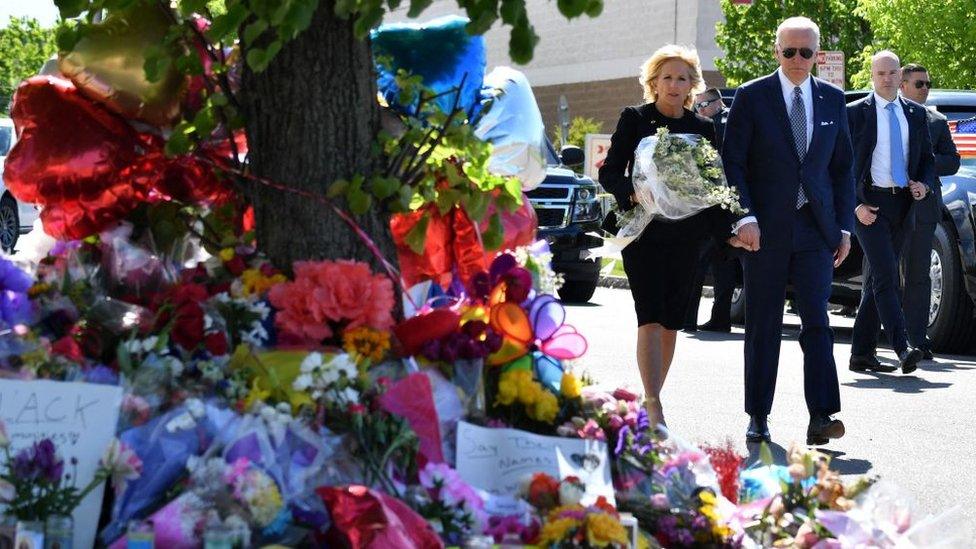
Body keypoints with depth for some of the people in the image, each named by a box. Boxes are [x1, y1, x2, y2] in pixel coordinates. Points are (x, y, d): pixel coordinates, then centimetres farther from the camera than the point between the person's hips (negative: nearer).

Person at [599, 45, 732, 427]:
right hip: (643, 233, -4)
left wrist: (727, 231, -1)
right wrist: (633, 192, -21)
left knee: (671, 323, 6)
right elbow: (609, 172, -1)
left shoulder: (703, 128, 11)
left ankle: (649, 403, 18)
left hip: (685, 237, 4)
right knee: (651, 319, -14)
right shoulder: (635, 119, 2)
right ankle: (654, 408, -19)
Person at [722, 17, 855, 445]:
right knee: (763, 326, 4)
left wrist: (844, 227, 7)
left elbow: (842, 167, 13)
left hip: (815, 229, 2)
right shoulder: (752, 97, 0)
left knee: (816, 321, -8)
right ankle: (758, 418, 12)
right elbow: (732, 162, -3)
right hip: (765, 230, -2)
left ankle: (821, 418, -13)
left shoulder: (832, 99, 9)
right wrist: (744, 217, -14)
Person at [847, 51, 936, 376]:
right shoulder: (856, 113, 0)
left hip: (902, 204, 5)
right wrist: (856, 204, -12)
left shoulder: (916, 114, 13)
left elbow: (927, 159, 18)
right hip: (869, 204, -5)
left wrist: (924, 184, -3)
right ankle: (903, 349, -24)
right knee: (886, 276, -16)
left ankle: (862, 354, 14)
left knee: (876, 280, 9)